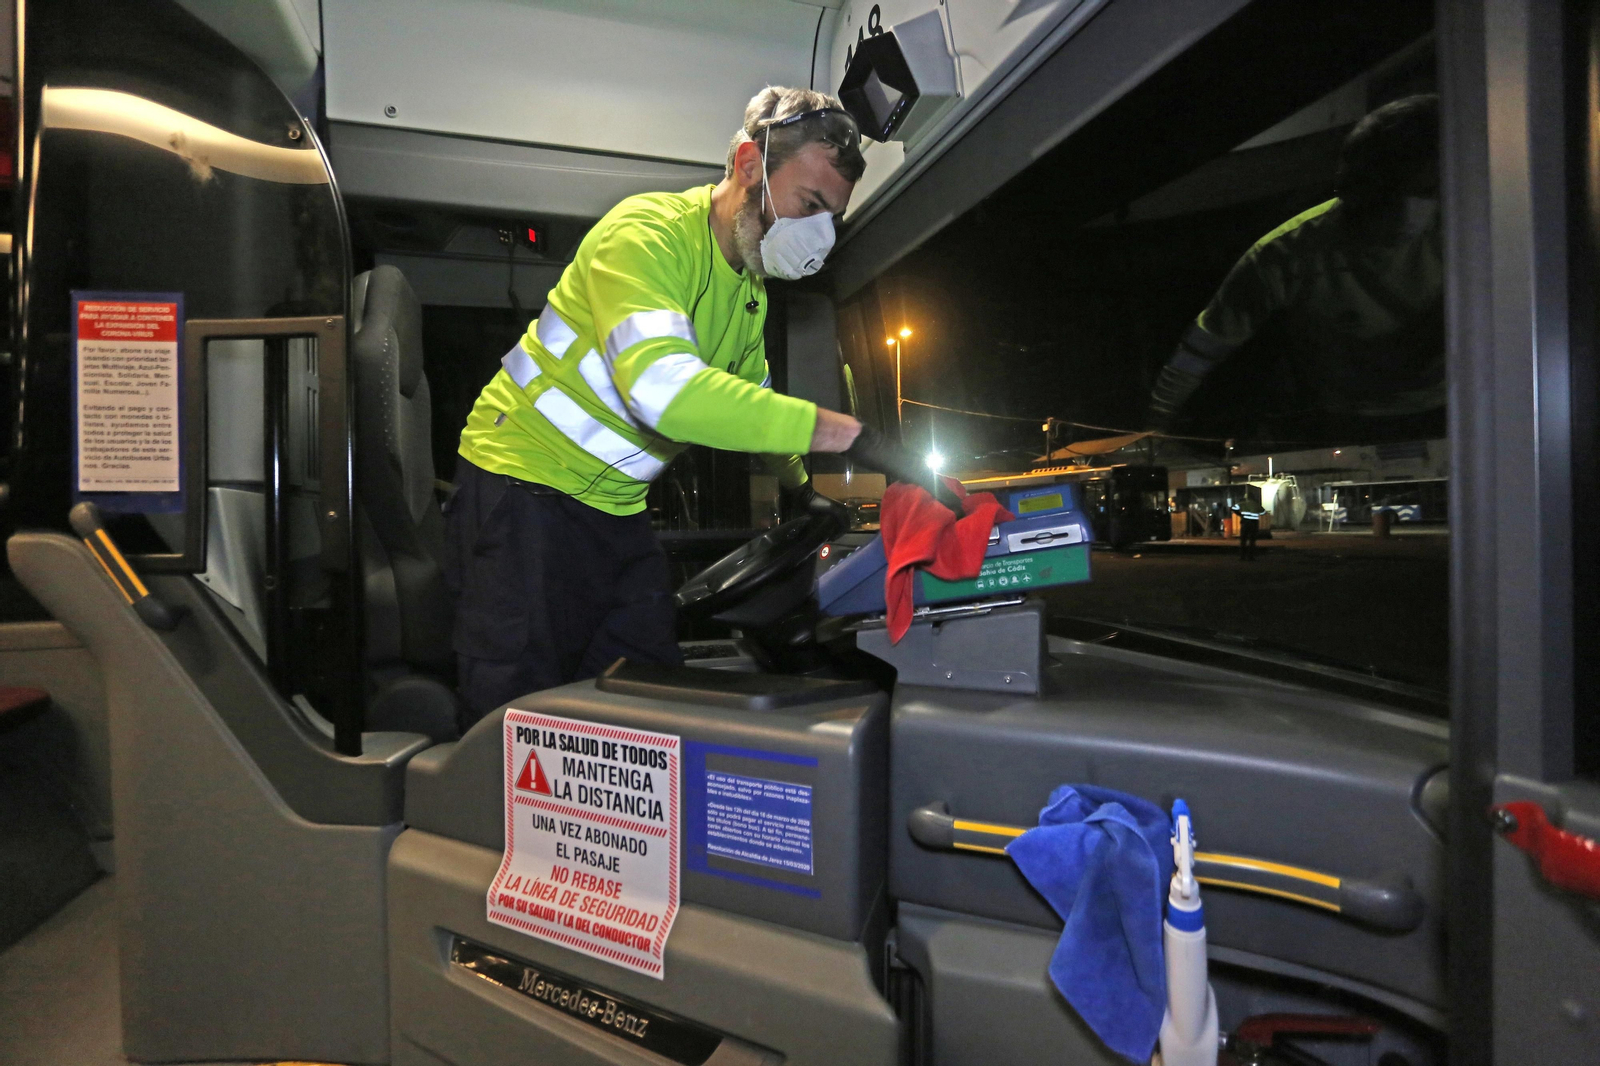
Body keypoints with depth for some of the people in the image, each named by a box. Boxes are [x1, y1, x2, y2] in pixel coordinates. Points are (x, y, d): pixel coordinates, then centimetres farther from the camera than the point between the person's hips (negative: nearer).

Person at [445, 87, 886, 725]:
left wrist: (802, 489, 14)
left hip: (615, 505, 8)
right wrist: (840, 431, -39)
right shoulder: (646, 232, -20)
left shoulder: (751, 287, 8)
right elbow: (663, 388, -37)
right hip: (524, 478, -7)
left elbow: (751, 396, 24)